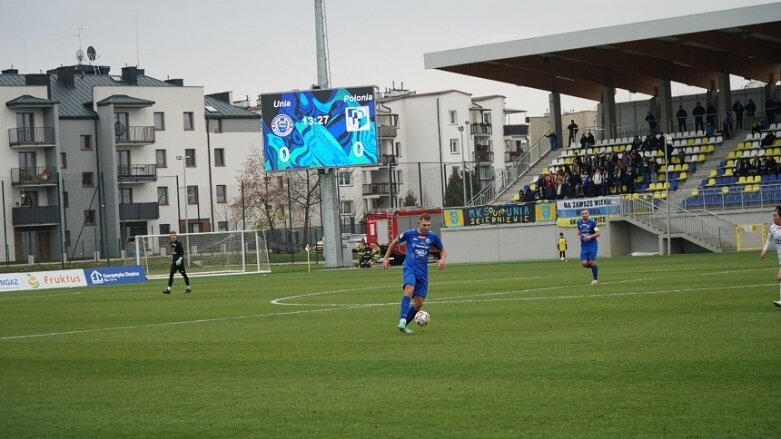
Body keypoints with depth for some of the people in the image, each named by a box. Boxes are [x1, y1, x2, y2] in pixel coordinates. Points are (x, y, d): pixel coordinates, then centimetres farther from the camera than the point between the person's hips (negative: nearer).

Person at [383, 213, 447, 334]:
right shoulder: (409, 233, -3)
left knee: (419, 302, -1)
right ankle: (403, 320, -42)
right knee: (409, 289, -33)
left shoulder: (433, 236, 3)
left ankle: (403, 325, 14)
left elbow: (443, 250, 18)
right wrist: (386, 258, 12)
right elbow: (394, 242, 13)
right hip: (409, 268, -4)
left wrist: (442, 259, -4)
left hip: (423, 272, 4)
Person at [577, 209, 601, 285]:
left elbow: (598, 233, -9)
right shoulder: (579, 222, 6)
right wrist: (579, 236, 1)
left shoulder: (592, 222, -10)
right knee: (584, 263, -6)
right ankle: (594, 268, 25)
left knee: (592, 262, -8)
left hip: (592, 245, -4)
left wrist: (590, 236, -23)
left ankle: (596, 279, 9)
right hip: (584, 246, 4)